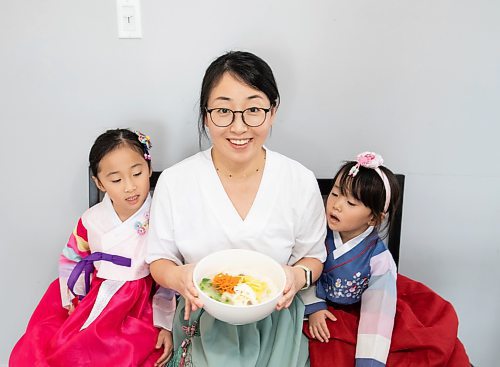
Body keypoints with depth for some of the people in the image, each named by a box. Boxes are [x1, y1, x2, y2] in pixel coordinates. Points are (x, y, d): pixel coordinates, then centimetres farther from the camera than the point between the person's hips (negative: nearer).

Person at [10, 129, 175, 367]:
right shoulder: (91, 220, -3)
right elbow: (70, 262, 11)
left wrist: (165, 325, -8)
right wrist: (72, 304, 3)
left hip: (141, 305, -3)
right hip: (94, 299, 3)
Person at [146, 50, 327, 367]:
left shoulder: (301, 182, -10)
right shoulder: (174, 182, -11)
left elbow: (314, 257, 3)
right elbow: (160, 260, 0)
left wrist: (299, 275, -19)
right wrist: (179, 277, -23)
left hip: (275, 326, 1)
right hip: (203, 326, 0)